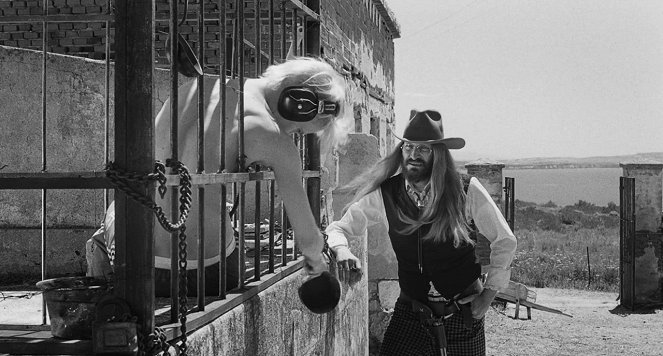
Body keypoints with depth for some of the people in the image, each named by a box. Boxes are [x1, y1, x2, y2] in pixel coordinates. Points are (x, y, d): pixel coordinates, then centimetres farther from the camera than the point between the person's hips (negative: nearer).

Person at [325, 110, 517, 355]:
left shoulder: (466, 191, -9)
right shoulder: (383, 196, -6)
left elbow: (504, 241, 2)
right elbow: (337, 229, 2)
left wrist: (488, 293, -2)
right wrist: (341, 250, -20)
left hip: (463, 316, 0)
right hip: (410, 315, 1)